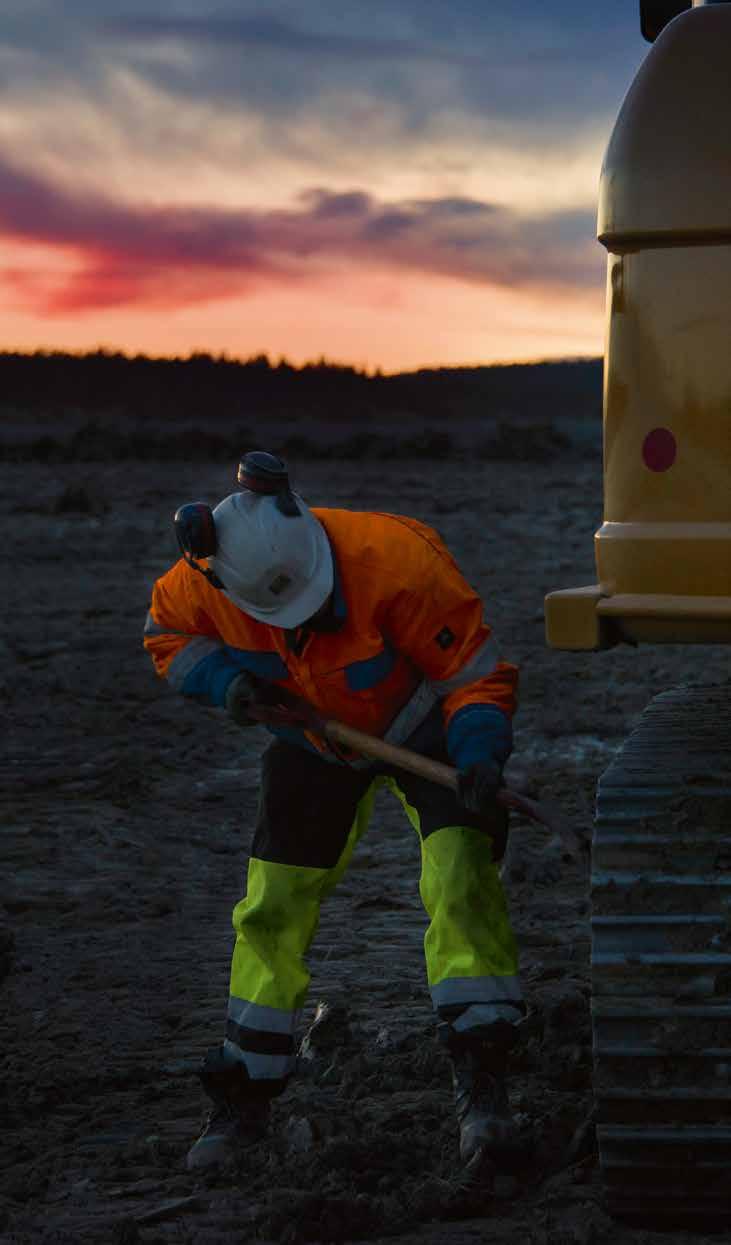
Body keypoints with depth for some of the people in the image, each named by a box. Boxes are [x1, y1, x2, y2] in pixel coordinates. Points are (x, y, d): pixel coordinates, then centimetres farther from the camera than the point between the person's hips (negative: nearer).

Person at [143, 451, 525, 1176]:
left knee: (460, 878, -23)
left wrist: (480, 756, -42)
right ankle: (242, 1100, 18)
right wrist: (223, 679, -22)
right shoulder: (206, 581, -27)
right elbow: (168, 634, -3)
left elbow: (476, 668, -27)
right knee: (274, 905, 4)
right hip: (313, 738, 4)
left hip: (422, 728, -3)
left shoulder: (395, 558, -38)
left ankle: (481, 1086, -19)